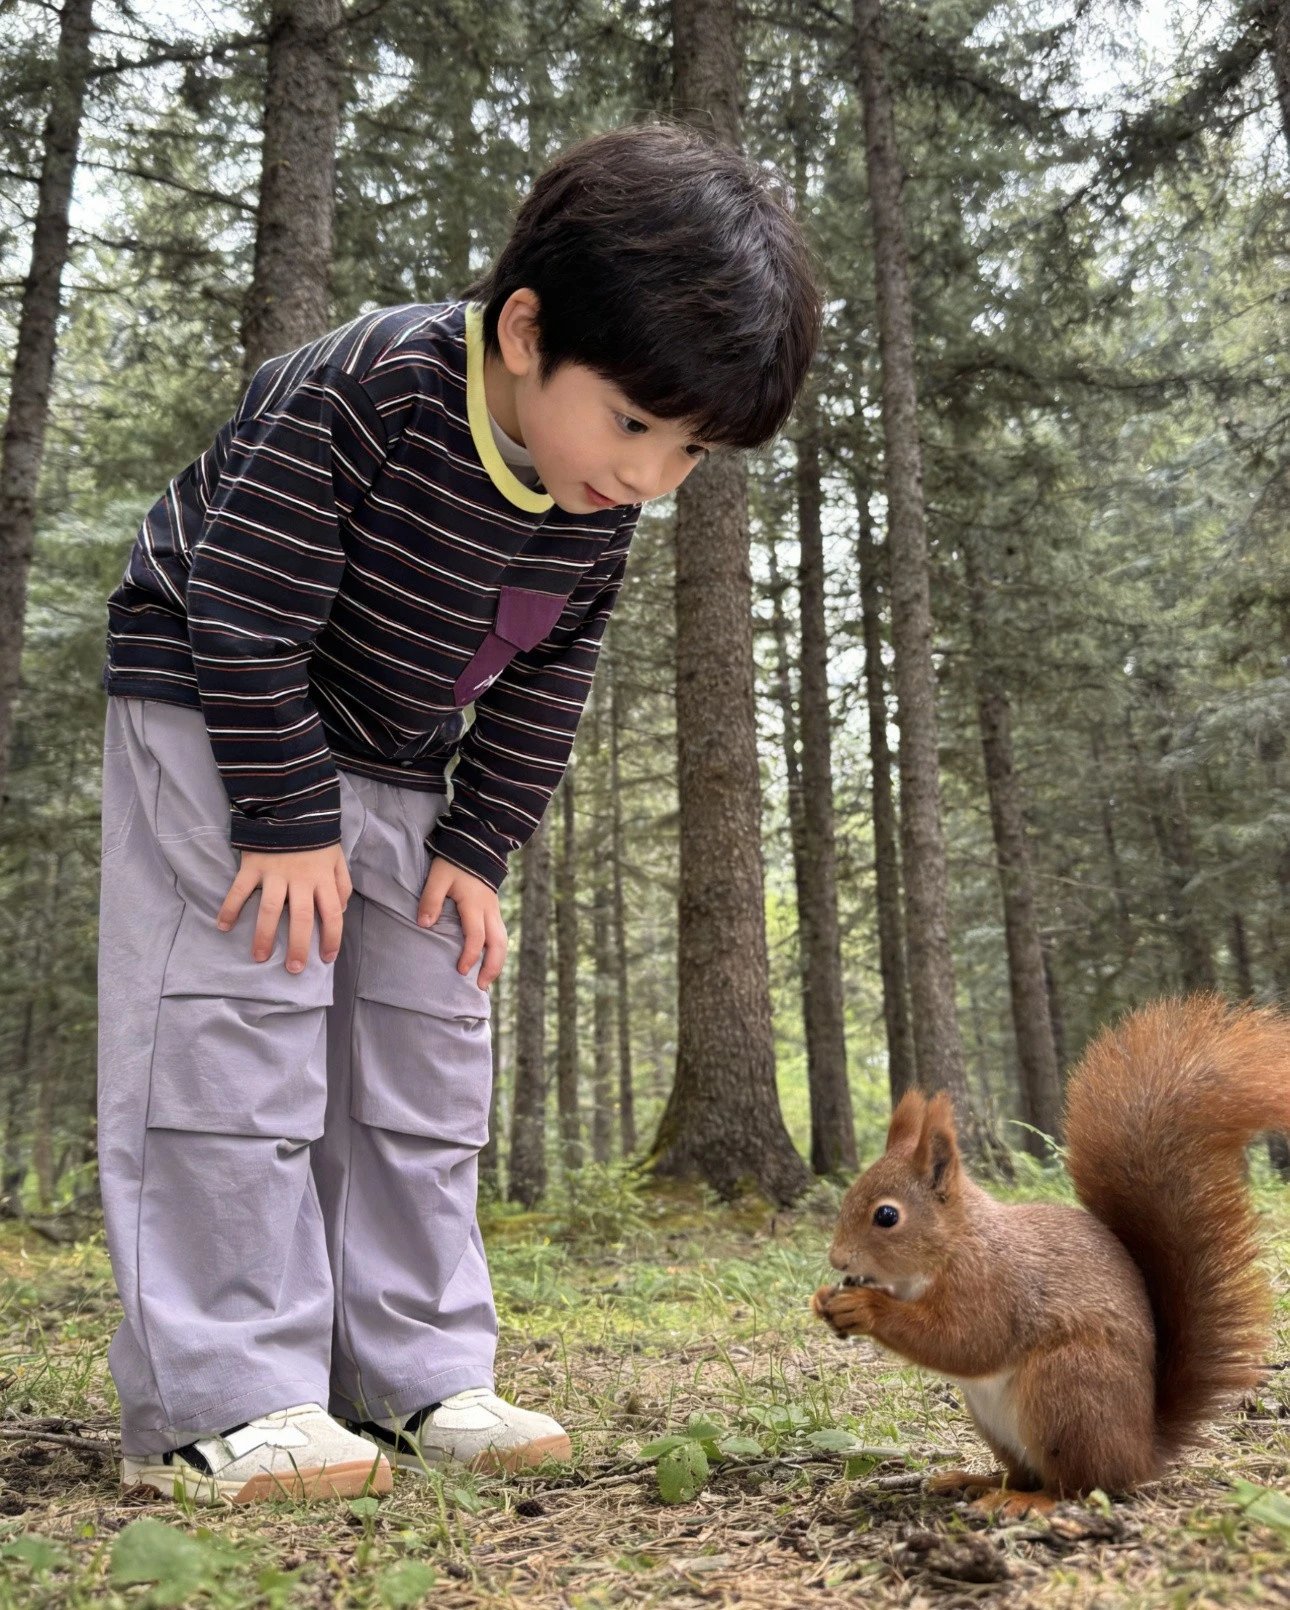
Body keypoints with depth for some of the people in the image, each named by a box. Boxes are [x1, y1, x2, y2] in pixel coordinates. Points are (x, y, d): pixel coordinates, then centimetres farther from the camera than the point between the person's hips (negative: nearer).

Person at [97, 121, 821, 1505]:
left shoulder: (605, 494, -10)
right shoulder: (359, 395, -30)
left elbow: (548, 675, -1)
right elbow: (247, 618, -26)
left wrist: (479, 845, -5)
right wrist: (289, 818, -23)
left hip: (397, 768, 7)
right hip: (215, 715, -6)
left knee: (425, 1062, 3)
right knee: (231, 1031, -15)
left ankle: (414, 1376, 11)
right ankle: (220, 1403, -9)